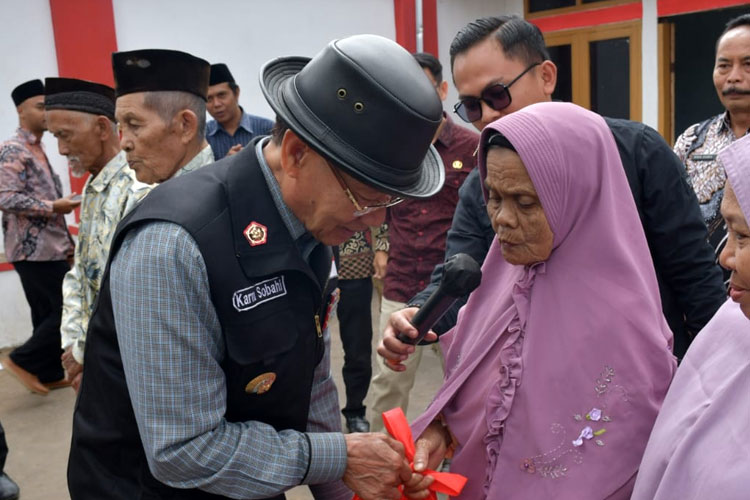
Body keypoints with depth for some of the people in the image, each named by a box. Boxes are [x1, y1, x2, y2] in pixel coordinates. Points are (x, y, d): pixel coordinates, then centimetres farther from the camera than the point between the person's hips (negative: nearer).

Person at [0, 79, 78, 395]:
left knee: (48, 314, 13)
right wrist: (54, 206, -20)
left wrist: (67, 241, 18)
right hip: (35, 250, -9)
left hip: (49, 247, 9)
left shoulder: (39, 150, 17)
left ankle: (49, 374, 21)